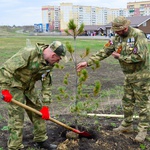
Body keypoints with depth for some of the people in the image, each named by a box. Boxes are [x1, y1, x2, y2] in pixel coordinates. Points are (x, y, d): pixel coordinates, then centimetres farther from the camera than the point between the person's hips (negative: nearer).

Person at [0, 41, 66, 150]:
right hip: (13, 83, -7)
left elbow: (46, 86, -2)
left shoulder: (49, 64, -6)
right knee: (17, 115, -10)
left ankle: (41, 140, 25)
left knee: (38, 110, 10)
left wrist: (45, 107, -5)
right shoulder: (29, 53, -30)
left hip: (29, 86, 8)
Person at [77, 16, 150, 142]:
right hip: (128, 75, 7)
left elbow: (140, 56, -27)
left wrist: (120, 57, -17)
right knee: (127, 101, 15)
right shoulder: (117, 38, 2)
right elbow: (103, 52, 1)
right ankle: (127, 125, 31)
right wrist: (87, 62, -7)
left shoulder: (138, 35, -19)